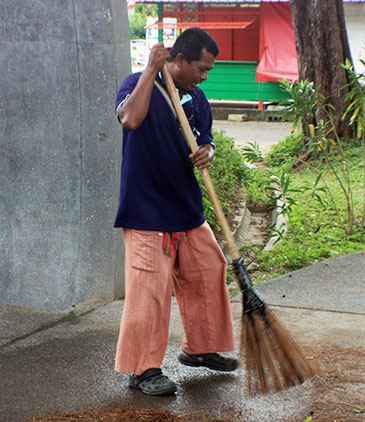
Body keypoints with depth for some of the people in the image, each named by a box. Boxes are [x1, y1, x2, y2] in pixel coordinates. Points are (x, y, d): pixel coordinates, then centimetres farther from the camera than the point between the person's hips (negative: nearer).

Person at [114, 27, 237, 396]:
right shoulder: (139, 83, -11)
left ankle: (200, 348, 32)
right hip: (146, 210, -7)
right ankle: (144, 368, 4)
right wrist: (152, 69, -26)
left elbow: (206, 141, 17)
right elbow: (130, 119, -32)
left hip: (187, 209, 8)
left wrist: (206, 153, -8)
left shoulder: (197, 99, 8)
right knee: (149, 289, -9)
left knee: (208, 274, 14)